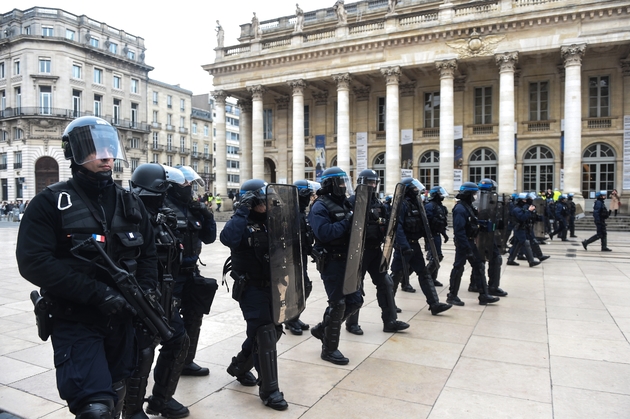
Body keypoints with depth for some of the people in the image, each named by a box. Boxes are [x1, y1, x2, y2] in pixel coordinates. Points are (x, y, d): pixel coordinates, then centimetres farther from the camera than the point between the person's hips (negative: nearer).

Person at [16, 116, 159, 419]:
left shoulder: (130, 203, 6)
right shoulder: (51, 202, -8)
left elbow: (148, 253, 12)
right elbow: (33, 262, -18)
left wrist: (145, 291, -6)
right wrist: (96, 293, -24)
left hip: (121, 319, 5)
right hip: (76, 321, -5)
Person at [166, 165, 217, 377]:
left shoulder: (193, 208, 10)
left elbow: (209, 238, 9)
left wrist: (207, 216, -3)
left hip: (191, 273, 8)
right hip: (170, 274, -8)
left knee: (193, 318, 15)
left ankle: (186, 361, 29)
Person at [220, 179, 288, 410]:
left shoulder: (266, 220, 9)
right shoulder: (241, 222, -12)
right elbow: (227, 238, -35)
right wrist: (242, 211, -29)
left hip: (269, 285, 8)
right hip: (251, 287, -8)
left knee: (274, 329, 16)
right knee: (265, 334, -8)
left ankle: (239, 366, 38)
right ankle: (269, 390, 4)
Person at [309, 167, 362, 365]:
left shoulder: (344, 203, 14)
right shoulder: (320, 206, -13)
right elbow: (324, 233, -27)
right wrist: (346, 221, -23)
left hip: (346, 260, 9)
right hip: (331, 262, -9)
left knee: (355, 300, 12)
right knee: (338, 304, -3)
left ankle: (322, 328, 28)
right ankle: (329, 349, 13)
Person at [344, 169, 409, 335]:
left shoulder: (378, 202, 12)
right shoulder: (354, 201, -10)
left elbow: (385, 225, 17)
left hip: (376, 250, 7)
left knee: (385, 283, 7)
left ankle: (390, 321, 16)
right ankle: (352, 323, 18)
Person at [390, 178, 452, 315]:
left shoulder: (416, 203, 12)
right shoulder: (402, 204, -15)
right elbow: (398, 227, -24)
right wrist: (405, 247, -30)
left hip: (414, 244, 8)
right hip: (403, 246, -8)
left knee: (424, 273, 5)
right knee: (397, 274, 3)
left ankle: (434, 304, 7)